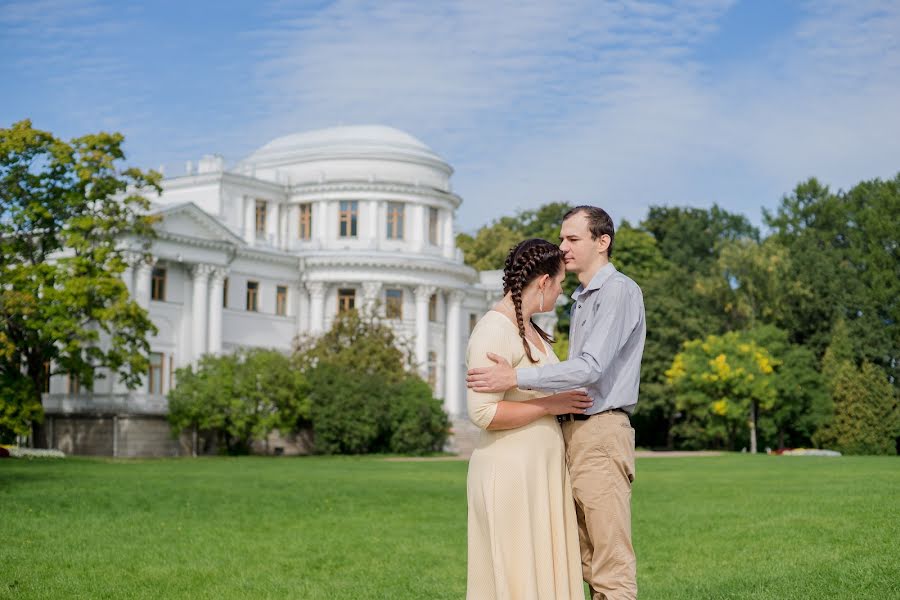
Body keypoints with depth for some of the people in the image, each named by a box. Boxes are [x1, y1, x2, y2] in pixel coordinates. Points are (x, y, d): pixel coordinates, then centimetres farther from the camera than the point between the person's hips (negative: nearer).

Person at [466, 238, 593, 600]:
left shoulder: (531, 330, 14)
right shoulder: (494, 330, -15)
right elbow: (483, 412, -23)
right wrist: (552, 405, -16)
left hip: (539, 472, 9)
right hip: (509, 473, -9)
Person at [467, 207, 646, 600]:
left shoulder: (619, 291, -8)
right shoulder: (581, 300, 22)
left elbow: (591, 367, -19)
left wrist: (517, 378, -22)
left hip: (601, 434, -9)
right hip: (575, 433, 9)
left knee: (612, 561, -9)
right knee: (588, 559, 9)